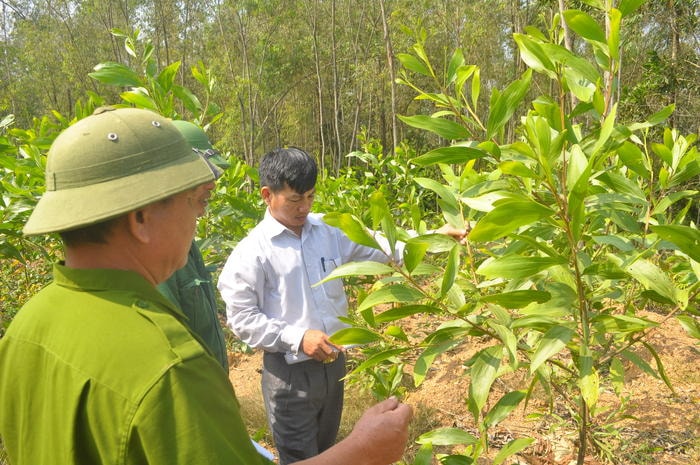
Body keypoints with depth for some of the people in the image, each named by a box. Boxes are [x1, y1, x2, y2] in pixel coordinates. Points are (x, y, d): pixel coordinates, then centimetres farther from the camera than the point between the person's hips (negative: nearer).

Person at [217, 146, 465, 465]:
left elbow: (377, 246, 2)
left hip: (333, 363, 5)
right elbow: (242, 318, -14)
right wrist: (297, 338, -22)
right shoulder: (252, 251, -14)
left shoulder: (328, 230, 1)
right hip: (289, 373, -5)